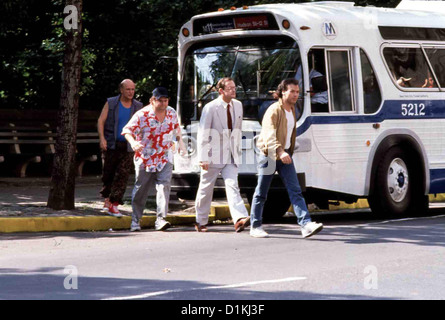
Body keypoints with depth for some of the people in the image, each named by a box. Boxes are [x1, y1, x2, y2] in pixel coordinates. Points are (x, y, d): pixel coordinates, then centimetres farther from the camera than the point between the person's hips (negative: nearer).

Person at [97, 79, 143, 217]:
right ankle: (107, 201, 24)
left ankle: (114, 205, -9)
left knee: (123, 175, -9)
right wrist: (102, 138, -14)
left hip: (127, 147, 1)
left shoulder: (138, 107, 6)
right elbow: (101, 121, -1)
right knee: (108, 175, 6)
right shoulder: (111, 103, 1)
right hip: (111, 145, -1)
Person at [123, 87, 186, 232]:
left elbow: (176, 127, 25)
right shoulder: (142, 115, -11)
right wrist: (133, 143, -30)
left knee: (164, 185, -16)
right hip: (145, 158, -3)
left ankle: (161, 219, -20)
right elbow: (127, 130, -12)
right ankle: (135, 220, 22)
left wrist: (180, 141, 12)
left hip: (165, 158, 3)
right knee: (141, 189, 5)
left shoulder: (172, 113, 5)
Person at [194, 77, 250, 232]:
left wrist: (237, 150, 17)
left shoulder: (238, 105, 8)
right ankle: (201, 222, 21)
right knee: (206, 189, 8)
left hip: (230, 156, 4)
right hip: (213, 156, -4)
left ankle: (239, 219, -27)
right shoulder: (210, 108, -9)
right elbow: (203, 134, -11)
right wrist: (203, 158, -16)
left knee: (232, 186, -12)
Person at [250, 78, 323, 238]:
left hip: (285, 155, 7)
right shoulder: (274, 110, -16)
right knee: (261, 193, 5)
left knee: (295, 191, -7)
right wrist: (280, 151, -44)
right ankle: (255, 227, 16)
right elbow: (269, 135, -30)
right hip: (269, 155, -6)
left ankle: (306, 225, -17)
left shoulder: (292, 110, 10)